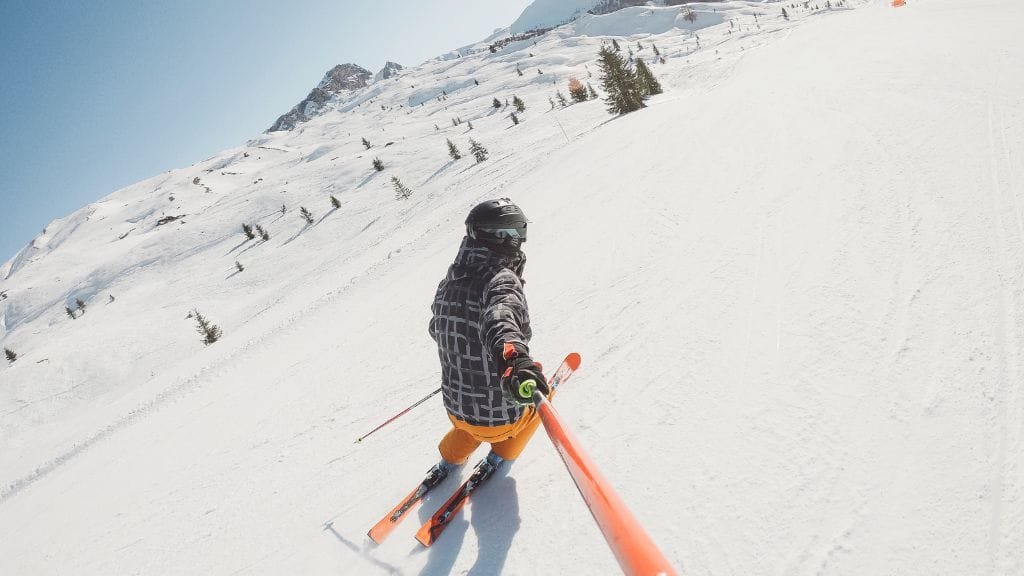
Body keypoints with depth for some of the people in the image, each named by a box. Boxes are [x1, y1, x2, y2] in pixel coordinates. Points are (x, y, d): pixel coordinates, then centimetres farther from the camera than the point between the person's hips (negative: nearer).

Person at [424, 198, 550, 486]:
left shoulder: (449, 282, -1)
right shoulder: (501, 280, -24)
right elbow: (500, 315, -48)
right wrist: (514, 358, -66)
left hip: (455, 408, 6)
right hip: (500, 415, -6)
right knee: (534, 403, 29)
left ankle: (449, 460, 52)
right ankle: (499, 456, 39)